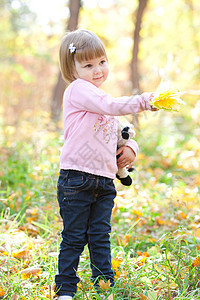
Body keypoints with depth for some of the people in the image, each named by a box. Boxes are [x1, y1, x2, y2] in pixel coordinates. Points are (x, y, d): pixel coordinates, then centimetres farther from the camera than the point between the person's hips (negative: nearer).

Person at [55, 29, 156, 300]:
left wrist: (130, 147, 7)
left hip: (104, 181, 7)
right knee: (74, 238, 1)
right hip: (76, 180, -7)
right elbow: (112, 106, -23)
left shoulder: (103, 101, 19)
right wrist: (145, 100, -26)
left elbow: (118, 132, 28)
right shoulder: (78, 90, -7)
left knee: (100, 237, 10)